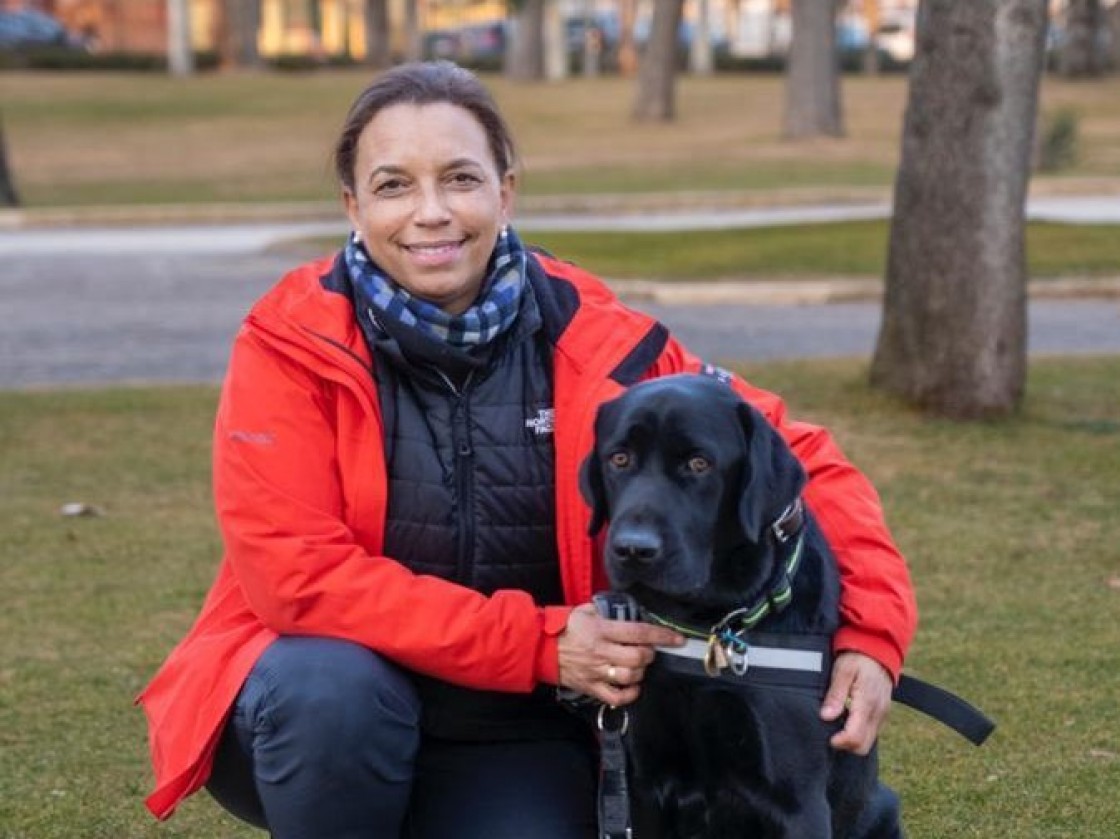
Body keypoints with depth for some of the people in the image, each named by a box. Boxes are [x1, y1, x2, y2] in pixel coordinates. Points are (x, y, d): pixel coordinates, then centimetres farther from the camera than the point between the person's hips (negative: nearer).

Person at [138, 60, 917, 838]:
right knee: (336, 690, -34)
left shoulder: (593, 343, -9)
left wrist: (868, 634, -19)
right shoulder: (293, 342, -14)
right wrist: (540, 642, -26)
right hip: (319, 699, -2)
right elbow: (300, 572, -22)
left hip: (512, 731, 2)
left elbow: (795, 456, -3)